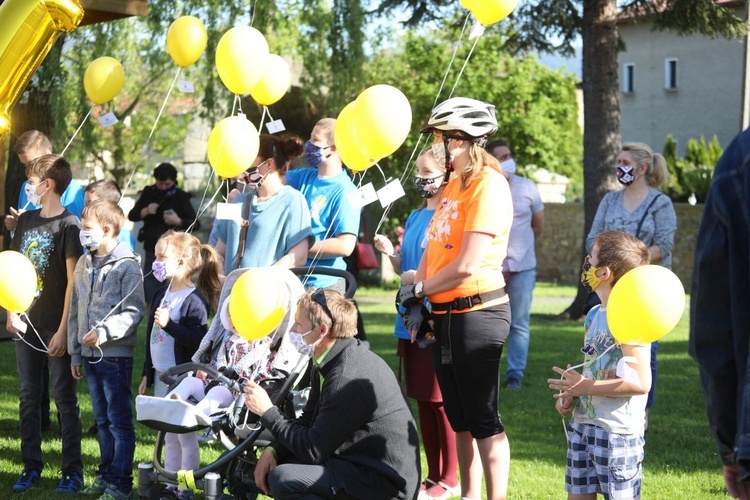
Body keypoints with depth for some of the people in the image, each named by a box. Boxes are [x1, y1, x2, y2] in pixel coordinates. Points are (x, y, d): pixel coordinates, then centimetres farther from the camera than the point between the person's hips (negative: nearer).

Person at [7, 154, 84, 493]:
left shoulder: (68, 225, -10)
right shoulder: (26, 220, 9)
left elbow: (73, 282, -12)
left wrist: (63, 331, -15)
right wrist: (12, 313, 2)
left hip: (56, 327, -6)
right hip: (27, 325, 6)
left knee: (65, 398, 1)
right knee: (28, 397, 10)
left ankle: (73, 471, 7)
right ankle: (31, 467, 19)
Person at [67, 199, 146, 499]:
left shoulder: (127, 266, -10)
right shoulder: (84, 264, 12)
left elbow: (134, 312, -15)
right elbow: (75, 311, 16)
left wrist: (104, 332, -26)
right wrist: (75, 353, 14)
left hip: (116, 354, -7)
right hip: (90, 355, 7)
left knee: (119, 420, -2)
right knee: (102, 420, 14)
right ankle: (106, 475, 23)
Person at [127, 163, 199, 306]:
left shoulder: (180, 197, -3)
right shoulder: (149, 193, 6)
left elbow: (196, 224, -5)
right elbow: (132, 215, 5)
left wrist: (178, 221, -23)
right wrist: (145, 211, -15)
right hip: (152, 249, 3)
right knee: (150, 297, 5)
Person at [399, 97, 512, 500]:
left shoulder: (488, 186, -15)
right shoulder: (454, 184, 14)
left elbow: (466, 265, -21)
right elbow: (433, 247, 15)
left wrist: (418, 288, -8)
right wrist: (416, 301, 5)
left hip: (477, 312, -9)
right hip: (447, 314, 9)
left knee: (482, 417, -4)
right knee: (459, 415, 15)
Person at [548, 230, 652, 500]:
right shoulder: (594, 315, 11)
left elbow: (641, 382, -23)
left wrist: (585, 387, -19)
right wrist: (569, 396, 3)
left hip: (617, 430, -9)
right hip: (582, 423, 9)